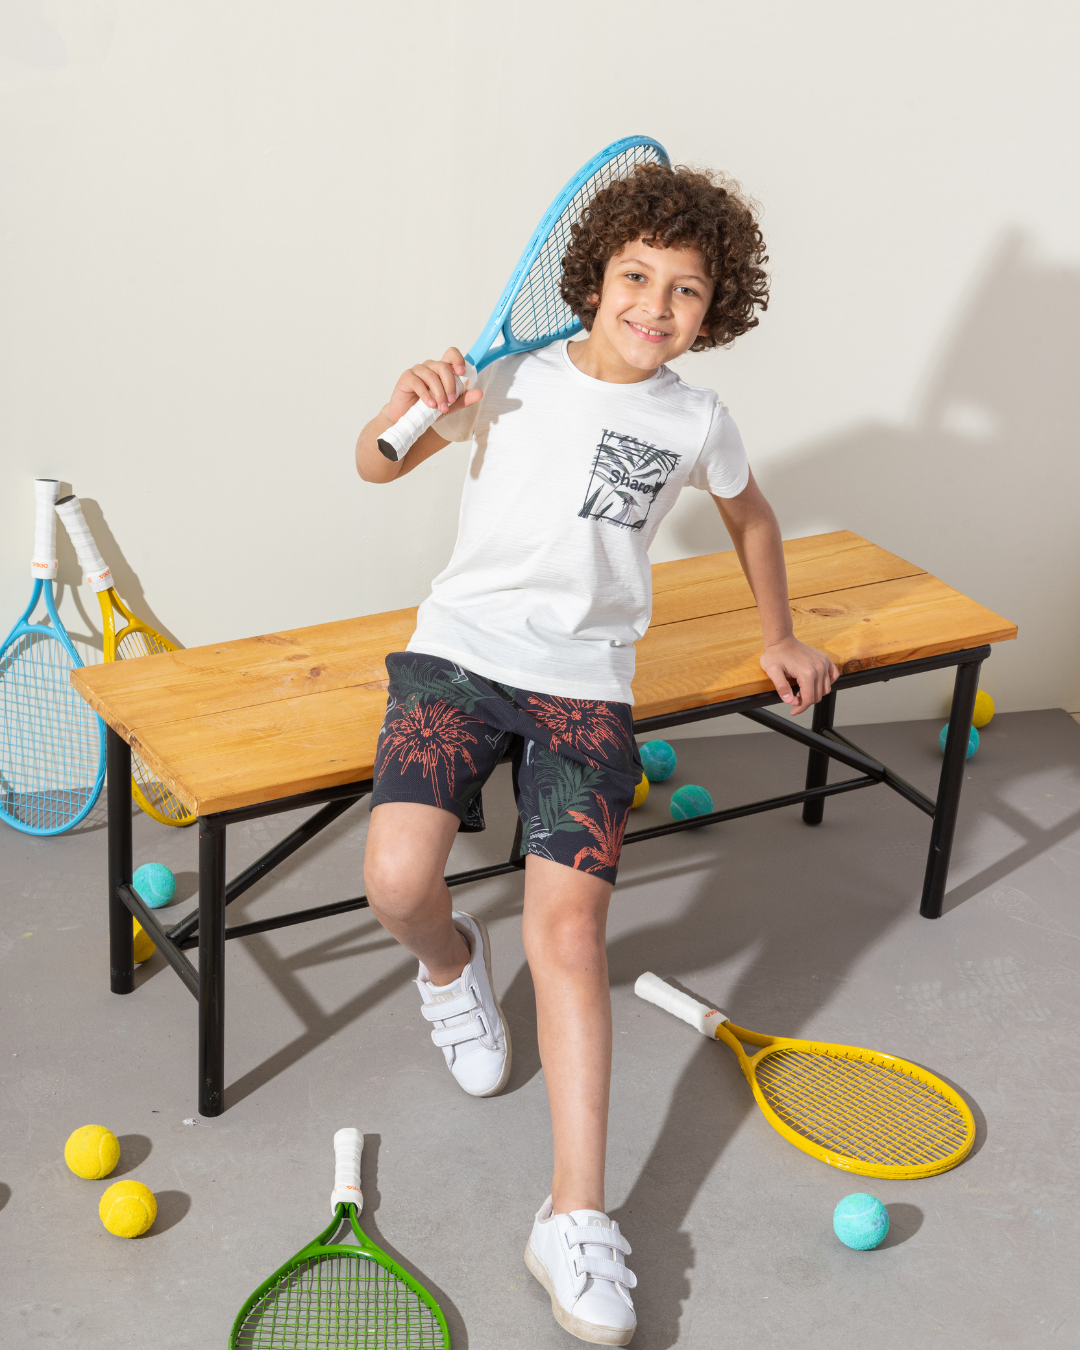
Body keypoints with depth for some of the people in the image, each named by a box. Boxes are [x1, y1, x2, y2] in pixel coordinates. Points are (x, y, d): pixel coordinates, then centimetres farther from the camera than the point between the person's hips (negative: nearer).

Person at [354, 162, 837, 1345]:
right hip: (460, 649, 0)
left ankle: (577, 1219, -12)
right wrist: (411, 406, -12)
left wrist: (778, 637, 33)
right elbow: (375, 465, 10)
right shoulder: (516, 377, 2)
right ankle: (451, 963, 17)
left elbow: (751, 516, 28)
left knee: (567, 924, -16)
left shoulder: (697, 423, 6)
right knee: (399, 882, -23)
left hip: (586, 683, 1)